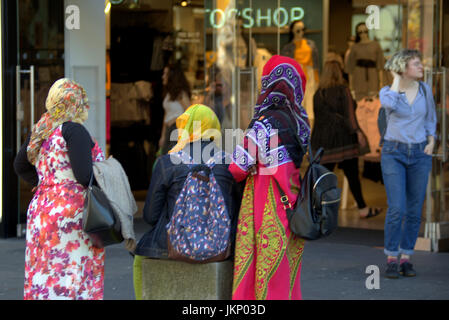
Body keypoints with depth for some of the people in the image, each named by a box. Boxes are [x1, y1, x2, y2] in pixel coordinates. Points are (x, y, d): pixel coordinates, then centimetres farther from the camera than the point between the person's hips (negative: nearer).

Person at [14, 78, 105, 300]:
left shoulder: (40, 131, 13)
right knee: (72, 280, -8)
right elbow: (84, 176, -18)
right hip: (71, 213, -8)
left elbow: (20, 166, 26)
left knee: (42, 280, 8)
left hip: (41, 211, 8)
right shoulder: (73, 130, -11)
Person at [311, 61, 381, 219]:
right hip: (343, 139, -4)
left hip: (322, 141, 4)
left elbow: (318, 117, 10)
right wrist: (358, 132, -11)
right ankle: (362, 209, 10)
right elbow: (349, 114, -11)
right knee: (352, 175, 3)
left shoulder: (318, 94, 8)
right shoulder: (343, 90, -4)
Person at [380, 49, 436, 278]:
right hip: (394, 153, -3)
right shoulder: (387, 91, -4)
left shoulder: (425, 90, 5)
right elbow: (390, 104, -29)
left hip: (420, 154, 3)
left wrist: (431, 141, 5)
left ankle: (406, 257, 12)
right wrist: (396, 78, -15)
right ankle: (391, 259, 0)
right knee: (397, 209, -11)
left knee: (414, 210, 3)